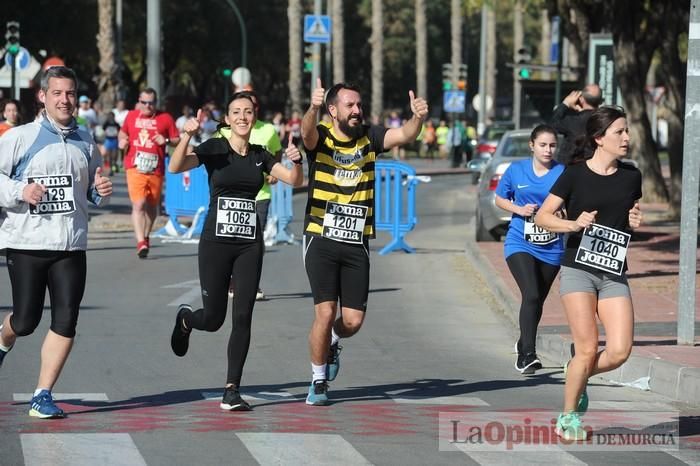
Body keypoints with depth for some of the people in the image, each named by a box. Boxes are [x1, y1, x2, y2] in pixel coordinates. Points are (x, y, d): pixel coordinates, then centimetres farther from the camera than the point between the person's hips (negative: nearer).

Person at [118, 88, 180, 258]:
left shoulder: (165, 118, 3)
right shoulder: (131, 116, 9)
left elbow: (177, 140, 6)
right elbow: (123, 132, 27)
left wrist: (166, 140, -13)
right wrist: (122, 141, 6)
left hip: (156, 169, 1)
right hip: (135, 168, -1)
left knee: (152, 206, 14)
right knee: (138, 204, -15)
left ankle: (146, 236, 36)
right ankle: (140, 242, -20)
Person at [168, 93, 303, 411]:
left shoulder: (260, 156, 10)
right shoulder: (214, 149, -3)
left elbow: (294, 180, 6)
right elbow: (175, 167, -16)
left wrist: (296, 161, -14)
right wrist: (187, 136, -32)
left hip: (249, 244, 3)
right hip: (216, 241, -3)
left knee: (243, 318, -3)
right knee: (213, 319, 0)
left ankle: (232, 391, 2)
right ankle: (185, 319, 37)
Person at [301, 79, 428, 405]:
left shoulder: (369, 138, 4)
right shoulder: (320, 138, -5)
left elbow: (404, 135, -10)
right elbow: (307, 131, -28)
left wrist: (417, 118, -33)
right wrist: (313, 108, -51)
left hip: (356, 245, 3)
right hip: (321, 242, -3)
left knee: (353, 320, 0)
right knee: (325, 312, -12)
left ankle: (331, 344, 36)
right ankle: (318, 381, 9)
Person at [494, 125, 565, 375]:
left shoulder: (562, 173, -5)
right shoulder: (516, 170, -1)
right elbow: (500, 198, 11)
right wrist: (519, 209, -8)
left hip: (551, 248, 2)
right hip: (520, 244, -2)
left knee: (537, 301, 15)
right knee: (531, 295, -20)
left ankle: (523, 345, 40)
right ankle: (528, 355, -21)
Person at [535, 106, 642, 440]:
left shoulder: (631, 176, 8)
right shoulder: (575, 174, -4)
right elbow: (542, 216, -2)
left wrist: (635, 222, 0)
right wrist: (573, 224, -19)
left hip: (614, 275, 4)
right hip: (578, 270, -4)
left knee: (620, 351, -11)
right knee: (587, 348, -11)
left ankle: (577, 377, 21)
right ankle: (569, 418, 10)